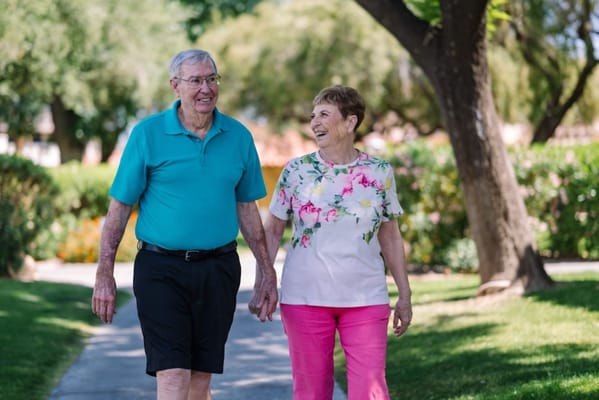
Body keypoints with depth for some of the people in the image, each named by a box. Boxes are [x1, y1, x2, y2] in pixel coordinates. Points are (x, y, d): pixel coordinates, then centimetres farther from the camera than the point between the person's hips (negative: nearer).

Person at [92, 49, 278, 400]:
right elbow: (120, 207, -1)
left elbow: (247, 209, 14)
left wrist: (268, 272, 13)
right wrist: (105, 276, -5)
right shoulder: (148, 134, -3)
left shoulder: (239, 137, 7)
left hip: (218, 269, 3)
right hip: (161, 269, -3)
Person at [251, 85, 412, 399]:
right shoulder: (296, 171, 1)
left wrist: (404, 296, 8)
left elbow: (390, 238, 9)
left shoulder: (380, 173, 3)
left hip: (366, 299, 0)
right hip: (304, 298, 0)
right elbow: (272, 230, 4)